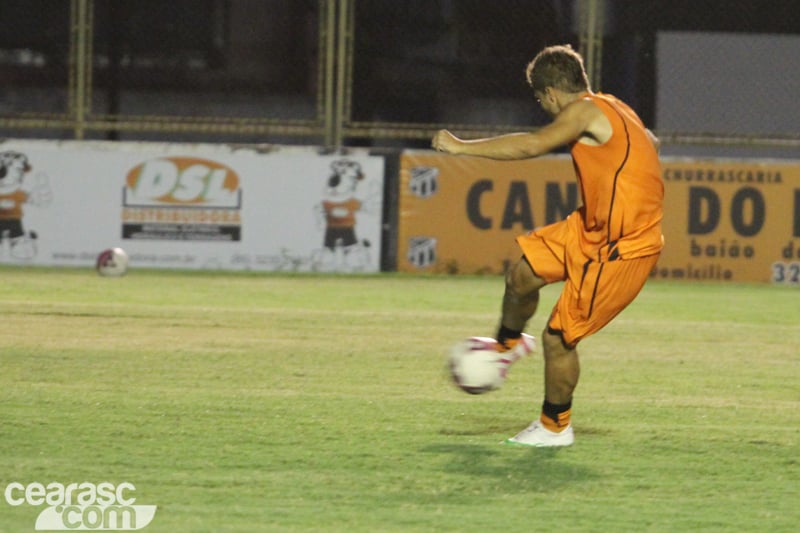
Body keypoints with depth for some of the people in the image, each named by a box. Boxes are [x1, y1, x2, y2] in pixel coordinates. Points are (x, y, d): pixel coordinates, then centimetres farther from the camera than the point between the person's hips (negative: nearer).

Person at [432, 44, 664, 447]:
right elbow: (650, 143, 27)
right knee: (522, 274, 11)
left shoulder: (585, 111, -20)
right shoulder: (612, 108, 9)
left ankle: (555, 428, 17)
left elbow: (532, 145, -33)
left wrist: (462, 147, -29)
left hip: (621, 249, -9)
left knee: (558, 336, -1)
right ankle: (508, 343, 39)